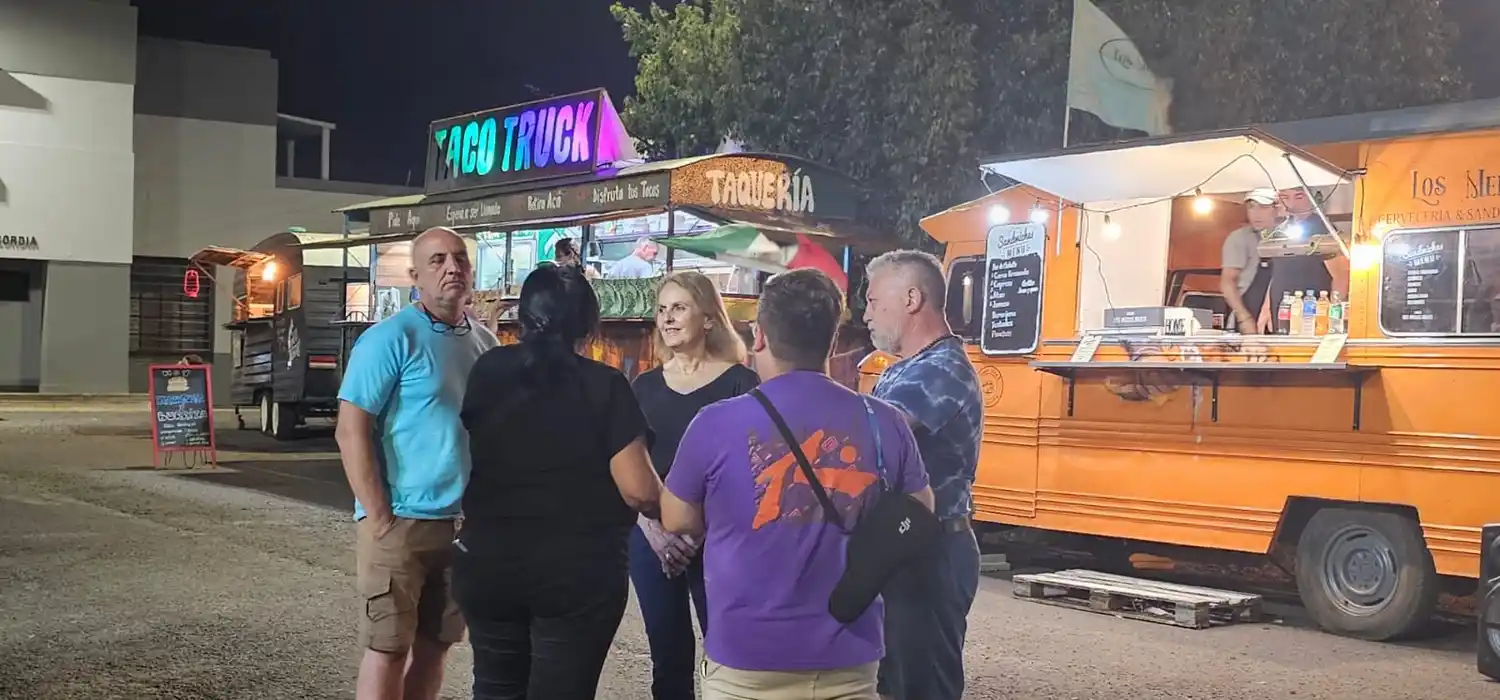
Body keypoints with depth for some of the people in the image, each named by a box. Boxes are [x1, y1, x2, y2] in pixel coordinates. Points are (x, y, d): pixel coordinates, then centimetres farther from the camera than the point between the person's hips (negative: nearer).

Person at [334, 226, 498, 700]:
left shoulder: (485, 343, 10)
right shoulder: (391, 338, -10)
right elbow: (351, 431, -13)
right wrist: (380, 519, -16)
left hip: (465, 523, 6)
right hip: (402, 521, -6)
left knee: (434, 645, 13)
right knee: (387, 648, 0)